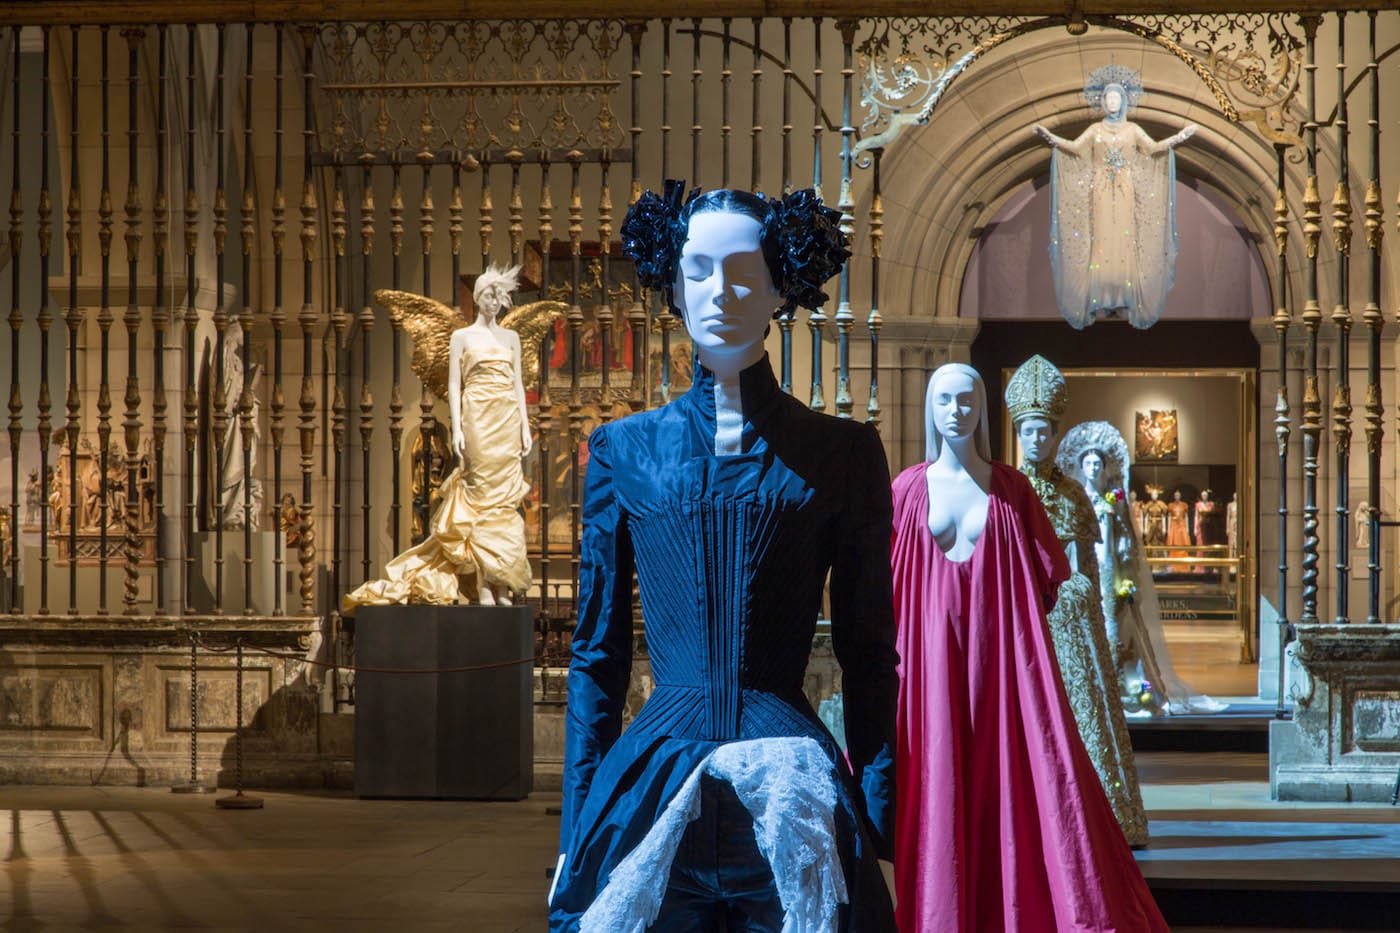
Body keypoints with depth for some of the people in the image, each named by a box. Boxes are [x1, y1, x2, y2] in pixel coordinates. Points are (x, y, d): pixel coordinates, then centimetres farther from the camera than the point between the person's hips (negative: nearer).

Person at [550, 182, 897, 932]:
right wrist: (576, 834, 5)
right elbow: (597, 653, 8)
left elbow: (869, 657, 4)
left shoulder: (840, 453, 4)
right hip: (654, 788, 1)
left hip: (792, 790, -1)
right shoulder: (624, 449, 7)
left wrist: (879, 828, -1)